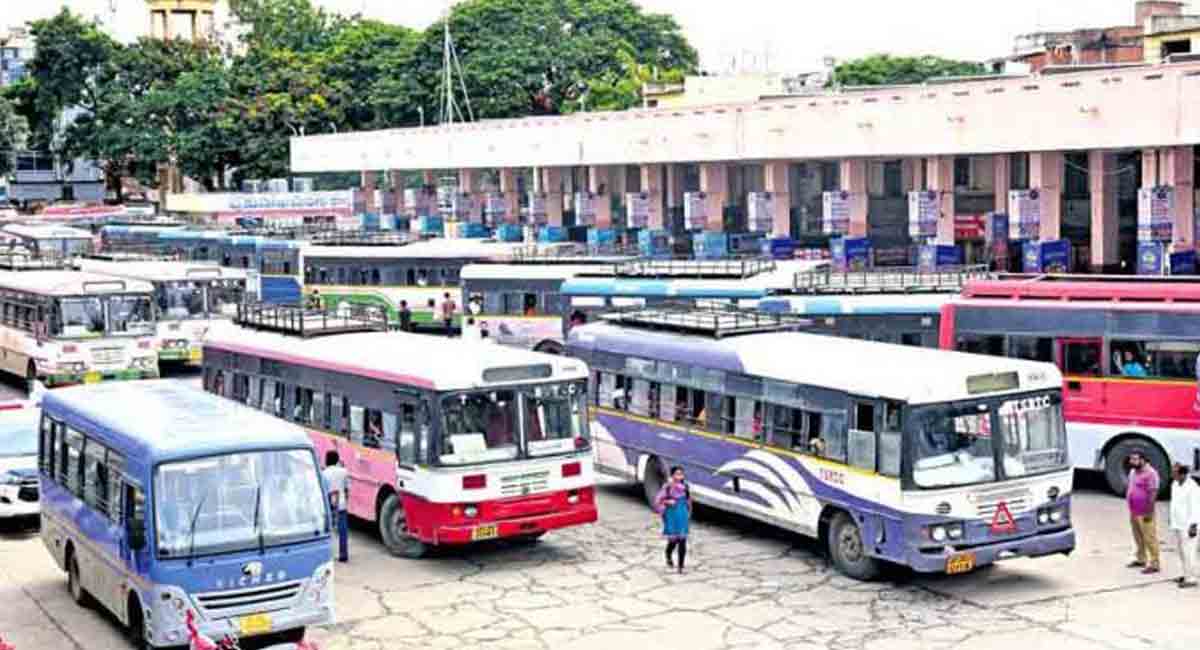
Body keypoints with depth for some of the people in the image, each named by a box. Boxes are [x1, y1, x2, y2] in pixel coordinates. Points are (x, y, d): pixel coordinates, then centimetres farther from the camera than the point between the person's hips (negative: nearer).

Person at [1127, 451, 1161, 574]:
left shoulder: (1150, 473, -15)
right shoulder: (1133, 472, 12)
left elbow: (1152, 493, -19)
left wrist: (1148, 512, -21)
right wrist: (1131, 509, 19)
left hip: (1145, 513, -9)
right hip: (1134, 512, 9)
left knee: (1149, 538, -6)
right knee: (1138, 538, 17)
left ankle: (1154, 564, -3)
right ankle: (1141, 559, 28)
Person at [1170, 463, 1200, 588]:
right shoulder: (1175, 485, 9)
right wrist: (1171, 519, 20)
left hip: (1187, 526, -9)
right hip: (1176, 525, 9)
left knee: (1188, 552, -7)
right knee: (1181, 551, 15)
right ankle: (1187, 574, 26)